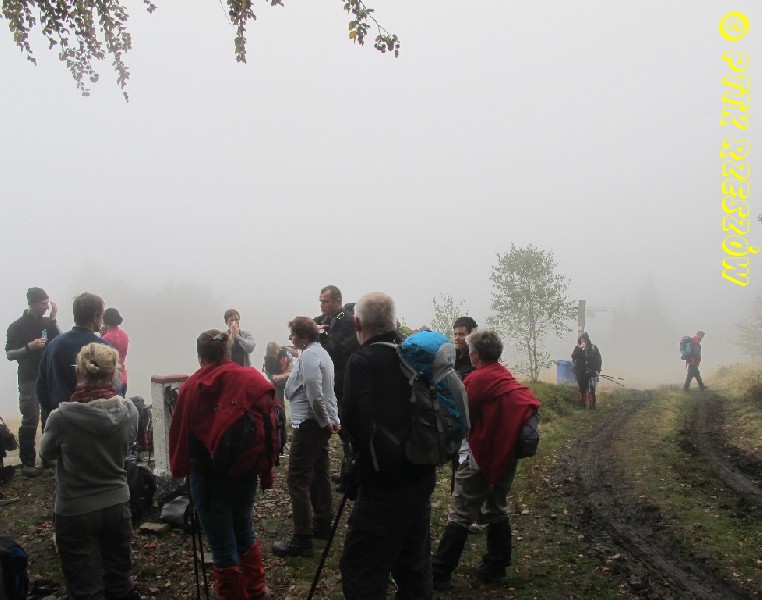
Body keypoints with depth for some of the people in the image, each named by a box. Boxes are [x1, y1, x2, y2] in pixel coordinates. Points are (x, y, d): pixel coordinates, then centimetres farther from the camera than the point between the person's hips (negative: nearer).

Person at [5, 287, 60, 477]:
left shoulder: (48, 322, 8)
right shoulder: (18, 326, -4)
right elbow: (9, 354, -5)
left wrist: (54, 320, -9)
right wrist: (29, 347, -21)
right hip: (29, 380, -4)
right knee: (30, 422, -7)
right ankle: (27, 463, 0)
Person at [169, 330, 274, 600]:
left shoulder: (192, 386, -8)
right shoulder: (253, 380, -4)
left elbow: (179, 431, -3)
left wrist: (179, 467, 12)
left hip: (208, 474, -4)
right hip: (246, 470, 4)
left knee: (222, 546, 7)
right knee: (244, 532, 25)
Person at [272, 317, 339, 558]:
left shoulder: (309, 356, -16)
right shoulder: (321, 352, 16)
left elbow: (315, 394, -26)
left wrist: (325, 420, -16)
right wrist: (332, 419, 14)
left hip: (309, 423, -11)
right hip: (321, 423, 11)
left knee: (298, 480, -8)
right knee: (319, 475, 18)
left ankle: (302, 539, -7)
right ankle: (322, 525, 28)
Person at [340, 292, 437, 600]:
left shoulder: (362, 361, -16)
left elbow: (356, 421, -22)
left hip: (383, 482, -8)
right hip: (421, 475, 8)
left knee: (360, 573, 0)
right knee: (414, 563, 20)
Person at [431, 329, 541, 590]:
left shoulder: (478, 378, -14)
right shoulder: (506, 376, 7)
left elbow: (464, 417, -8)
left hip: (484, 452, -8)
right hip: (507, 452, 8)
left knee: (460, 515, -3)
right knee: (497, 509, 19)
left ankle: (439, 572, 1)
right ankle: (495, 566, 27)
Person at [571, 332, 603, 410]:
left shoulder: (593, 348, -4)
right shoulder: (577, 348, 0)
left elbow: (599, 359, 1)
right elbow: (573, 356, -15)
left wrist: (598, 370, -5)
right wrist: (579, 348, -22)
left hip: (591, 372, -2)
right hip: (581, 373, 2)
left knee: (591, 389, -6)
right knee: (582, 389, 9)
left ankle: (592, 405, 1)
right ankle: (582, 404, 20)